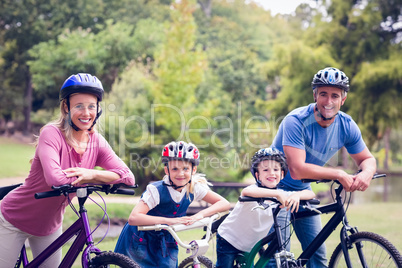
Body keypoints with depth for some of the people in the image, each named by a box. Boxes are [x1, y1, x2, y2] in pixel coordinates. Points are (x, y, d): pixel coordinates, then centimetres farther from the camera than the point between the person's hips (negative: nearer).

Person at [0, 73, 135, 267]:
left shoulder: (97, 142, -8)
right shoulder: (51, 134, -24)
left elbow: (128, 177, -17)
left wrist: (92, 174, -33)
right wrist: (103, 179, -25)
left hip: (50, 225, 5)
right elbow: (55, 179, -38)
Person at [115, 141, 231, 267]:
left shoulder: (194, 188, -14)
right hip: (141, 239, -4)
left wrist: (200, 214, -30)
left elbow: (225, 203, -13)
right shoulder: (156, 190, -28)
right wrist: (168, 220, -46)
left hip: (164, 241, 5)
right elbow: (133, 218, -39)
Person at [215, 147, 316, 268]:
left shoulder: (282, 196, -7)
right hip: (228, 241, -5)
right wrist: (276, 193, -55)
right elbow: (246, 192, -50)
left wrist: (297, 195, -34)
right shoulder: (255, 190, -24)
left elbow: (310, 194, -11)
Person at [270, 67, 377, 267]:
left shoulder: (347, 126, -10)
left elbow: (367, 158, 1)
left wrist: (366, 173, -23)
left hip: (302, 190, 6)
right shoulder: (296, 121, -28)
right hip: (277, 188, -6)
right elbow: (297, 170, -35)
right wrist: (339, 174, -33)